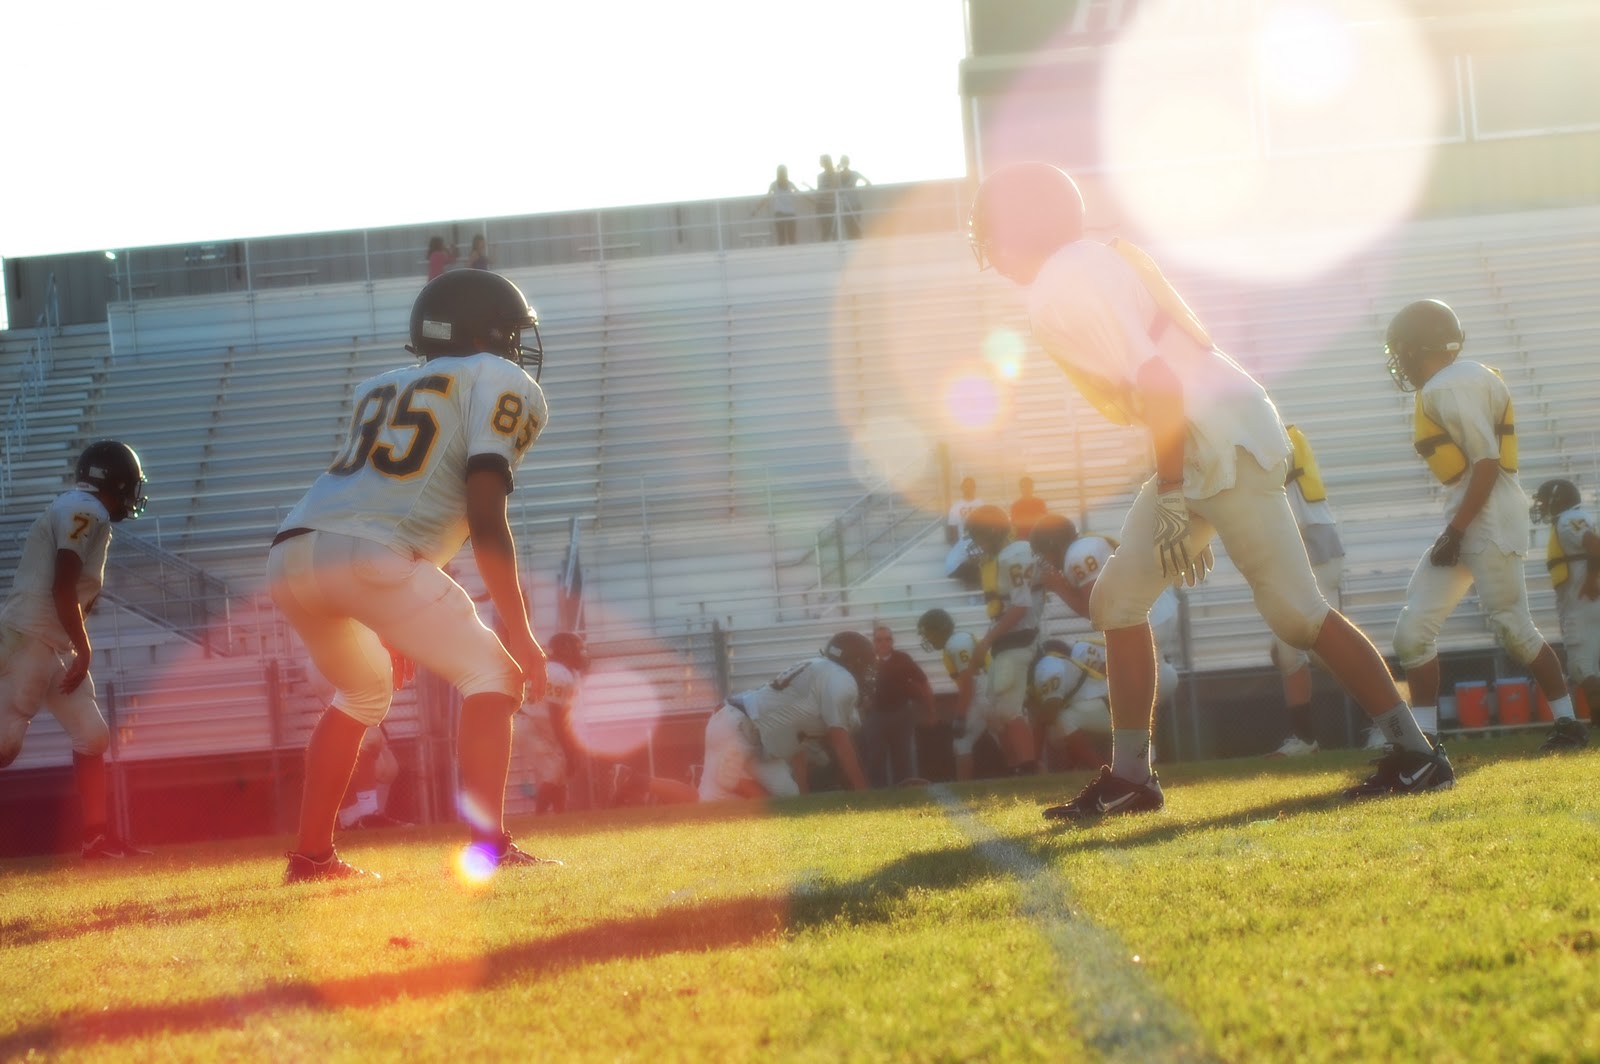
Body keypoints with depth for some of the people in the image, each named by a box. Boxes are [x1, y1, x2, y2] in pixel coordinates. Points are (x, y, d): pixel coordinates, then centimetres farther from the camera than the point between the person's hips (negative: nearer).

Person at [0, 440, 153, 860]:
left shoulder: (78, 510, 18)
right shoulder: (86, 512, -12)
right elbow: (63, 588, -19)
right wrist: (84, 650, -14)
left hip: (56, 647, 10)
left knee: (92, 737, 9)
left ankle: (98, 837, 11)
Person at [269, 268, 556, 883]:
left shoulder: (382, 389, 31)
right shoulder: (497, 383, 10)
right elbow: (485, 520, -2)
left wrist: (395, 627, 43)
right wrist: (519, 631, -2)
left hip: (290, 554, 7)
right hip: (367, 555, -7)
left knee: (363, 691, 30)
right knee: (491, 676, 4)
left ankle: (311, 856, 27)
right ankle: (489, 849, -11)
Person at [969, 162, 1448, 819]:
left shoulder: (1064, 289, -14)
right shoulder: (1086, 267, 16)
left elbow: (1155, 382, -21)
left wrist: (1171, 493, -19)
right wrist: (1174, 495, 22)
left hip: (1223, 438, -11)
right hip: (1195, 450, 11)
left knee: (1295, 612, -9)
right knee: (1119, 598, 11)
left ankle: (1417, 756, -5)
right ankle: (1130, 778, 14)